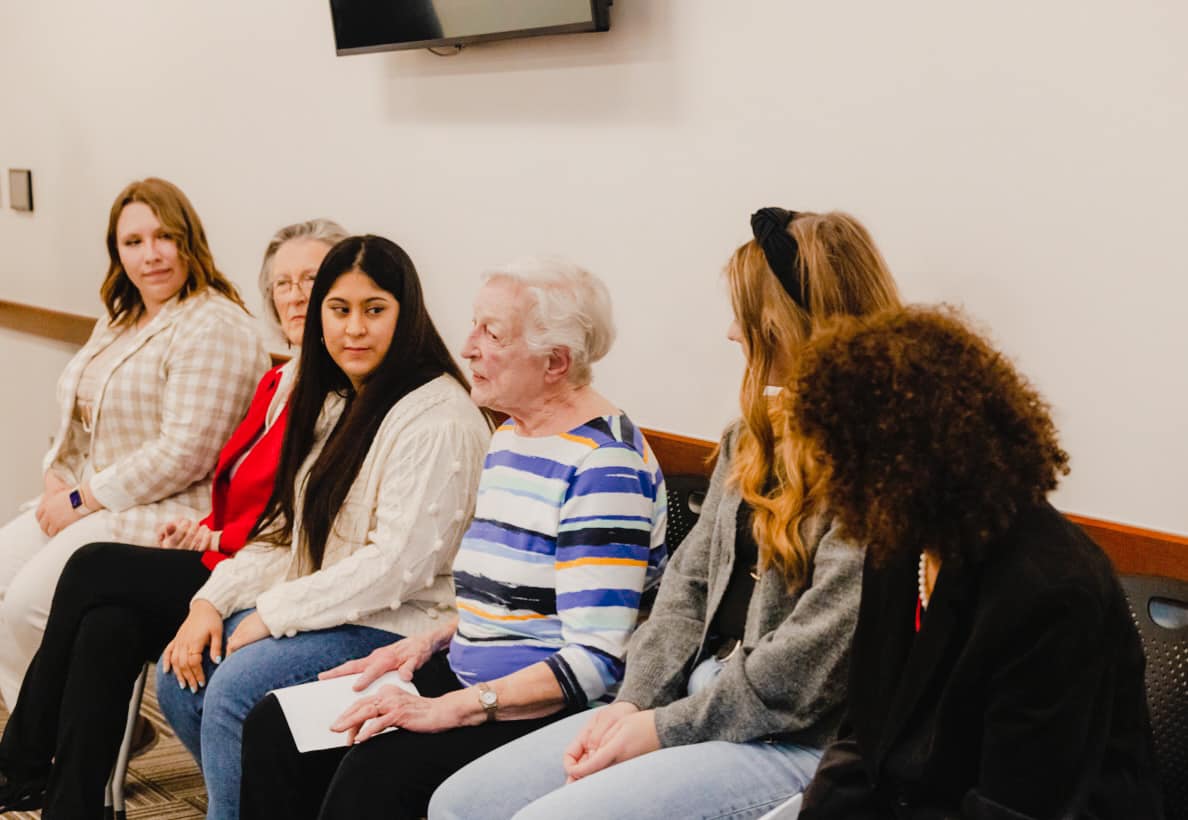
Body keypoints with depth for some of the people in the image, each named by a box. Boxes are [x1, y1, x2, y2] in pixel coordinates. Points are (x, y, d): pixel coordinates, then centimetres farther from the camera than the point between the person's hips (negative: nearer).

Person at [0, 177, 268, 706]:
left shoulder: (214, 328, -16)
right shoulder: (120, 319, 16)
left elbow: (183, 455, -22)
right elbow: (78, 419, 18)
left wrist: (83, 500, -16)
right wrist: (58, 483, -2)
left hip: (167, 516, -10)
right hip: (88, 499, 10)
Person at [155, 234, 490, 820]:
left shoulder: (438, 420, -16)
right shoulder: (333, 402, 14)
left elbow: (400, 563, -22)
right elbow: (286, 530, 15)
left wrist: (275, 613, -17)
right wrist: (212, 600, 1)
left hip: (399, 623, -9)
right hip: (313, 607, 9)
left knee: (235, 689, -24)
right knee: (179, 674, -5)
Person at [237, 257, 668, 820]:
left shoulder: (604, 463, -17)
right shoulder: (509, 436, 13)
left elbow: (595, 661, -22)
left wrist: (451, 709, -25)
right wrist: (431, 641, 6)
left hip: (555, 709, -9)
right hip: (470, 672, 9)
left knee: (376, 770, -30)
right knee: (275, 729, -4)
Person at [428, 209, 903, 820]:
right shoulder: (754, 437, 12)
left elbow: (804, 671, -20)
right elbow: (691, 579, 12)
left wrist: (664, 729, -12)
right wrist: (636, 701, -2)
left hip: (798, 743, -8)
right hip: (698, 696, 9)